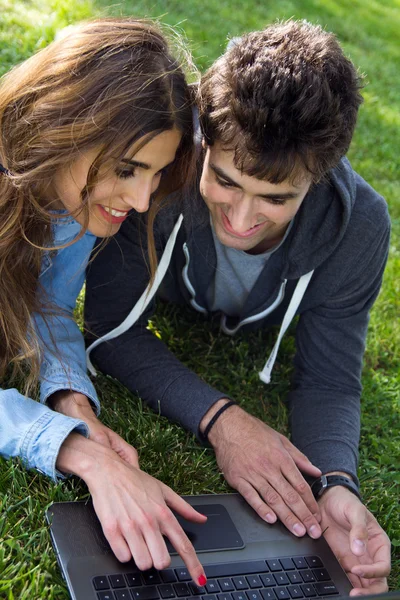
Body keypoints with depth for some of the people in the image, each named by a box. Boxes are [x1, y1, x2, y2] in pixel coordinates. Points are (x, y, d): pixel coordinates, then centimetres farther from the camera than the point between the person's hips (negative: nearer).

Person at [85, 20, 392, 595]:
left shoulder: (358, 225, -40)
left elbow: (329, 378, -32)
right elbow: (111, 328, -38)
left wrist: (337, 483, -53)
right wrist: (217, 416, -51)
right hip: (170, 294, -1)